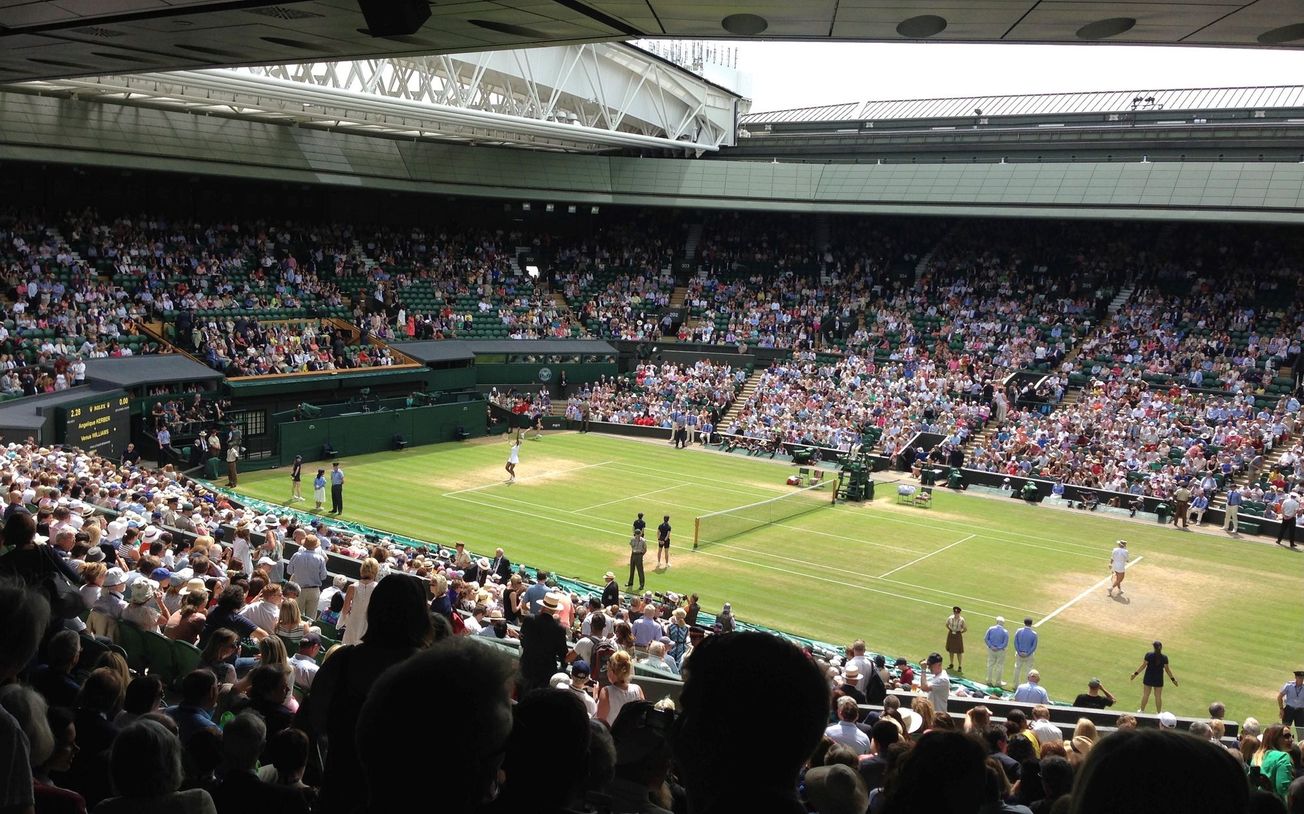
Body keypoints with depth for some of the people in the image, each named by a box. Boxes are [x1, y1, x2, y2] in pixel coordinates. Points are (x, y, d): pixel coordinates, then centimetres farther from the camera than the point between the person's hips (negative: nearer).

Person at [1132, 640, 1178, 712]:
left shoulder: (1149, 655, -13)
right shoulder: (1164, 658, -9)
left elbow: (1143, 665, -12)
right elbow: (1167, 670, -4)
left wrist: (1136, 674, -6)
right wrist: (1173, 679, 8)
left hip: (1148, 679, 0)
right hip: (1159, 680, 0)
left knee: (1145, 695, 12)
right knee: (1158, 696, 12)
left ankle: (1142, 710, 23)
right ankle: (1159, 713, 21)